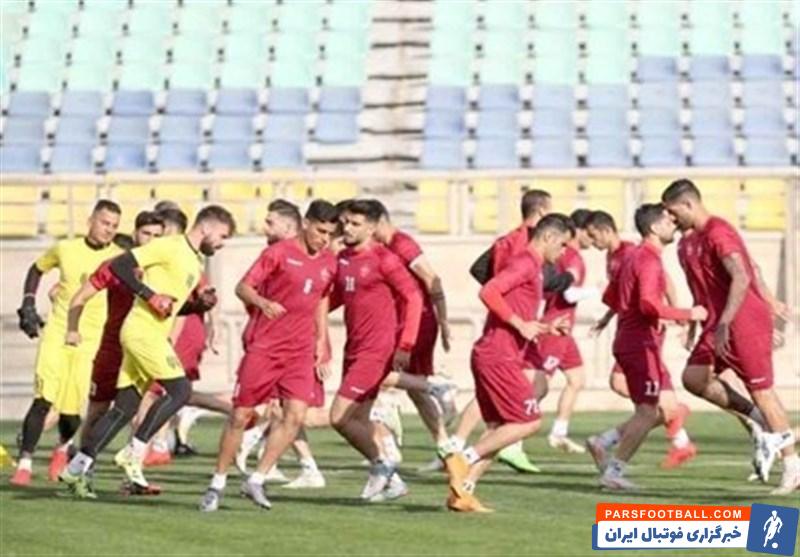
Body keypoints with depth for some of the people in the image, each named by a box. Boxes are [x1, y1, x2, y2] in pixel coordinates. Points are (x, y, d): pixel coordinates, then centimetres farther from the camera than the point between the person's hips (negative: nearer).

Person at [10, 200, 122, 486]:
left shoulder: (119, 258, -2)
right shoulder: (65, 249, 4)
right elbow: (36, 270, 20)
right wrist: (28, 306, 12)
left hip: (91, 341, -1)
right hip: (57, 332, 1)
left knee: (72, 411, -2)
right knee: (43, 399, -14)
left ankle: (62, 447, 33)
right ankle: (24, 463, -9)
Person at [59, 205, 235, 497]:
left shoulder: (196, 262, 18)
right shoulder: (169, 247, -10)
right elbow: (120, 265, -15)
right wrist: (150, 296, -20)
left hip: (153, 335, 9)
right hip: (142, 329, -9)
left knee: (125, 407, 7)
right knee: (180, 389, -14)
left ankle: (77, 467, 9)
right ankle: (133, 453, -11)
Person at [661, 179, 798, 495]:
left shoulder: (718, 233, -16)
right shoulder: (696, 238, 14)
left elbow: (741, 279, -27)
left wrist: (723, 324, -34)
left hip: (746, 323, -9)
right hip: (721, 325, 9)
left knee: (761, 389, -3)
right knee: (693, 377, -2)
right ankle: (758, 419, 6)